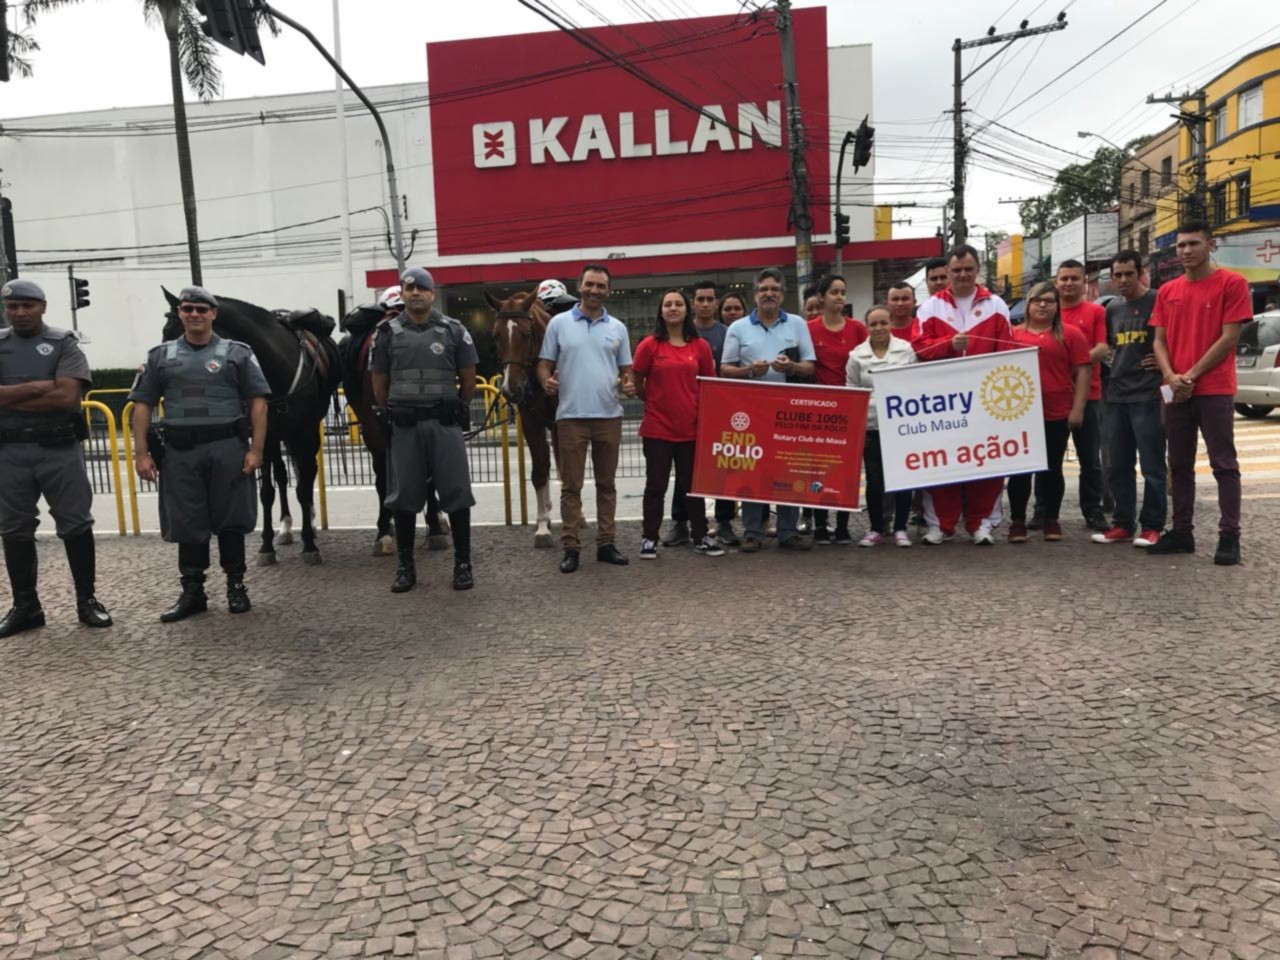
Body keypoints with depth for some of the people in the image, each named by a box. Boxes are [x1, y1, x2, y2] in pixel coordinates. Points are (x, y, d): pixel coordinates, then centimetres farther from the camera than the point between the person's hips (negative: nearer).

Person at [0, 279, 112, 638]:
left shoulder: (64, 343, 1)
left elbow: (67, 396, -12)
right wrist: (38, 386, -13)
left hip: (60, 448, -3)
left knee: (76, 526, 2)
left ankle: (87, 600, 13)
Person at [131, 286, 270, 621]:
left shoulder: (237, 353, 3)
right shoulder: (160, 356, 9)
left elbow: (257, 402, -2)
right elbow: (142, 406, 7)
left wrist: (256, 449, -10)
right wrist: (142, 453, -1)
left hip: (228, 448, -2)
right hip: (179, 451, 2)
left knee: (230, 520, 6)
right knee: (186, 524, 7)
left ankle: (236, 586, 20)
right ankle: (192, 592, 18)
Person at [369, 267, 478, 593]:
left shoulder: (454, 330, 2)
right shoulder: (387, 332, 4)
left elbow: (468, 379, 7)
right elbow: (379, 382, 9)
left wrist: (456, 410, 10)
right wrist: (390, 415, 9)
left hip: (445, 423, -1)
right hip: (404, 426, 1)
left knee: (456, 493, 2)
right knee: (403, 496, 7)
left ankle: (463, 563, 13)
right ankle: (405, 566, 18)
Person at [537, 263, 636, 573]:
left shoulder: (617, 327, 8)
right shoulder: (559, 323, 2)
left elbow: (625, 368, 12)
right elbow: (544, 363, 3)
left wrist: (629, 384, -9)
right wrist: (546, 381, -18)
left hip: (609, 416, 3)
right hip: (571, 416, -2)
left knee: (606, 483, 10)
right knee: (571, 485, 2)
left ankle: (605, 543, 18)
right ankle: (570, 546, 8)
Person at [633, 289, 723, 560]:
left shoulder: (700, 346, 3)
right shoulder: (649, 345, -5)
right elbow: (637, 385, 2)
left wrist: (698, 408, 7)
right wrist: (657, 403, 8)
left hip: (692, 427, 2)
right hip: (657, 428, -2)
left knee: (694, 484, 12)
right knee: (656, 485, 5)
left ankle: (701, 537, 22)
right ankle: (649, 538, 14)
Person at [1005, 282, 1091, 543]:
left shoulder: (1070, 333, 2)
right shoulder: (1013, 334, 8)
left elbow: (1082, 372, 0)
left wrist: (1078, 409, -7)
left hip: (1057, 415, -1)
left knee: (1052, 468, 7)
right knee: (1020, 469, 3)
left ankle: (1051, 520, 17)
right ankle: (1018, 521, 11)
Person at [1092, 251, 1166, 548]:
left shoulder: (1158, 301, -6)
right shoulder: (1112, 308, 14)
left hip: (1148, 396, -7)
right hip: (1116, 396, 7)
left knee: (1152, 465, -1)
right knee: (1119, 465, 10)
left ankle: (1151, 526, 6)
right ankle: (1123, 524, 18)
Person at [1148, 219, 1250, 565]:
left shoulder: (1232, 283, -3)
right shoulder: (1167, 291, 12)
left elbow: (1229, 337, -9)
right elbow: (1159, 341, 10)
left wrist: (1191, 375, -12)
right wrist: (1171, 377, -8)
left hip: (1215, 390, -5)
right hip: (1175, 392, 5)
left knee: (1223, 464, -2)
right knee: (1179, 465, 9)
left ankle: (1229, 536, 1)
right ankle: (1181, 532, 17)